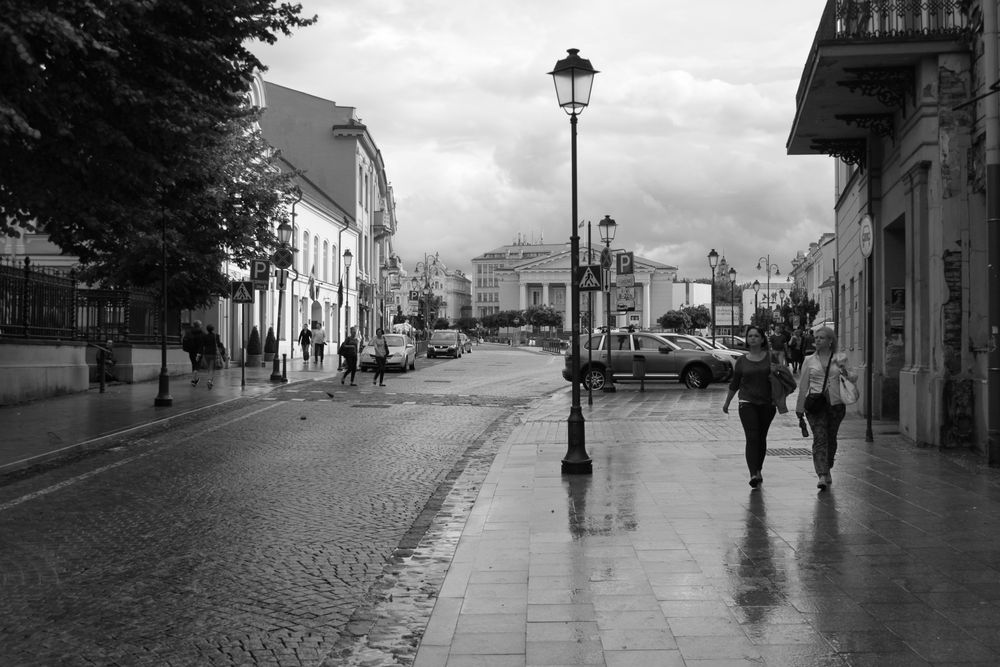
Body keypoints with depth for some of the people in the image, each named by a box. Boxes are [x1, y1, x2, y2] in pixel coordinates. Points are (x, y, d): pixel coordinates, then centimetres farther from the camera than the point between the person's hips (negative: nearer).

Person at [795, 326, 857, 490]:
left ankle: (827, 470, 30)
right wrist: (800, 407, 13)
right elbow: (803, 385, 10)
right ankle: (822, 476, -19)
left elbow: (854, 377, 5)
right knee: (820, 438, -13)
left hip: (836, 404, 1)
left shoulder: (840, 358, 6)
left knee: (831, 438, 10)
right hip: (815, 404, -1)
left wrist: (845, 372, -18)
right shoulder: (809, 360, 6)